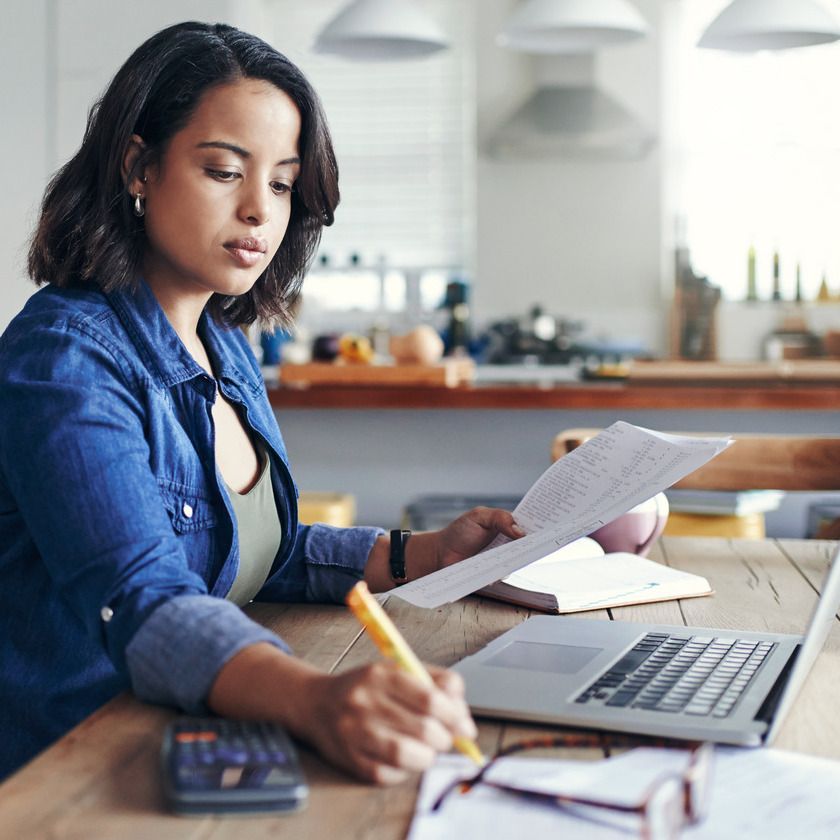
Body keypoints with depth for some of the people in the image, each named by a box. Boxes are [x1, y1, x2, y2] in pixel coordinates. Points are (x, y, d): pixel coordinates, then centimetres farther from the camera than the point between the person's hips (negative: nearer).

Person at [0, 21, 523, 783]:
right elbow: (139, 599, -29)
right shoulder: (63, 355, -17)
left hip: (193, 754, 7)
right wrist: (313, 698, -46)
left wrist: (423, 555, 5)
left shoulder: (227, 350, 10)